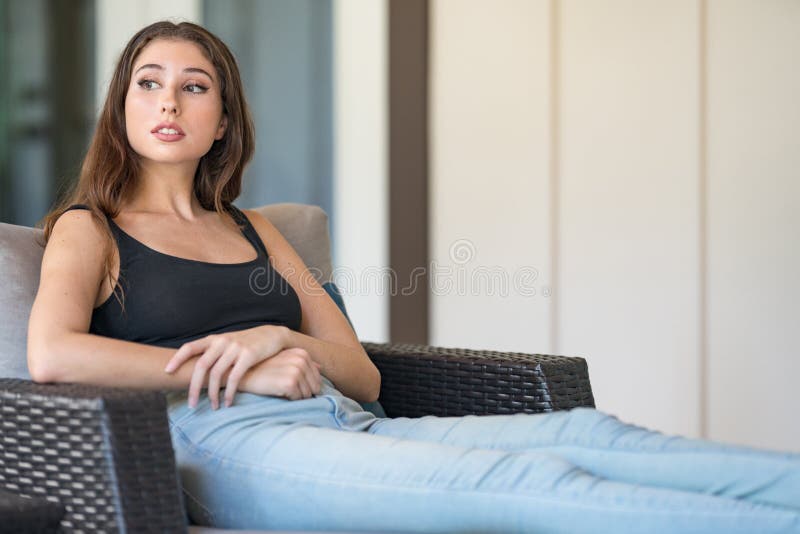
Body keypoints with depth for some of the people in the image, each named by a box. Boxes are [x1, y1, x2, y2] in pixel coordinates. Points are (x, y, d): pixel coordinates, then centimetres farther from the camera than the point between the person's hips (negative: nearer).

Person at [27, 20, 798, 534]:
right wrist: (242, 370, -9)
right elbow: (52, 355, -12)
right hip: (229, 442, -6)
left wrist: (280, 338, -3)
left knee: (583, 433, -16)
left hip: (345, 426, 7)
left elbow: (362, 374, 20)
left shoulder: (248, 230, 27)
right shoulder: (90, 229, 11)